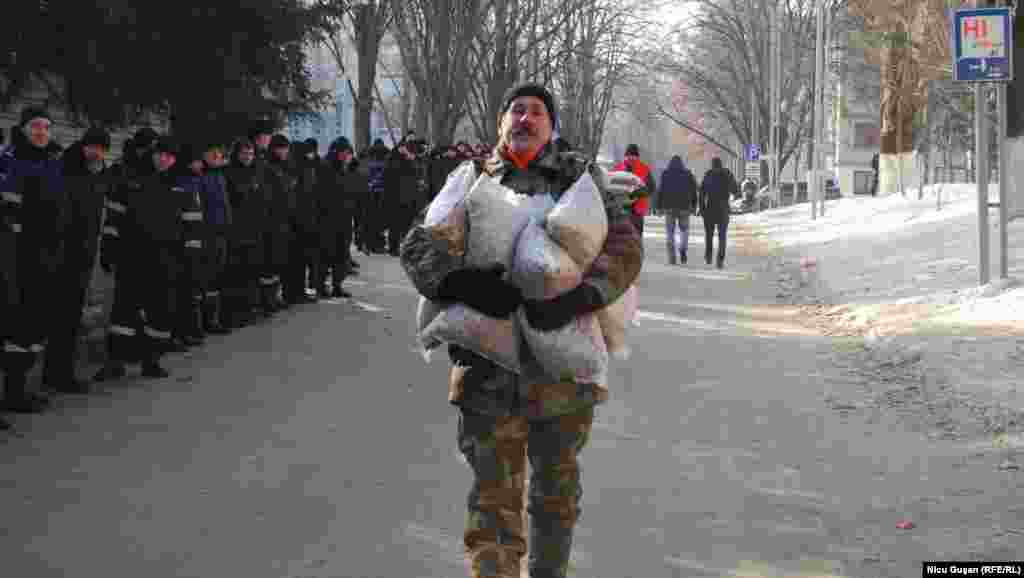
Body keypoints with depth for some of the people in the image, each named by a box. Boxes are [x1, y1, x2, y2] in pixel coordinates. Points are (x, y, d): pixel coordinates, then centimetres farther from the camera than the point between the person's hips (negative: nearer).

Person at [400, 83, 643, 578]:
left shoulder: (580, 177, 7)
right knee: (494, 498, -2)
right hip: (490, 363, -1)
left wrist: (580, 295, -23)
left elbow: (625, 246, -5)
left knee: (556, 490, 16)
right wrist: (459, 281, -22)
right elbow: (416, 246, -1)